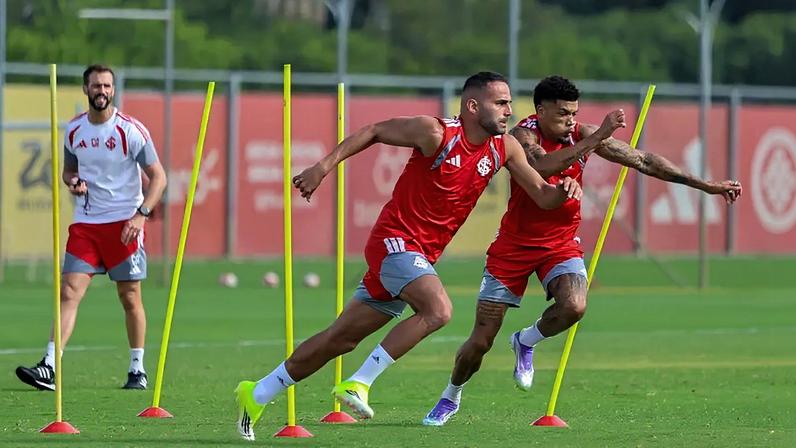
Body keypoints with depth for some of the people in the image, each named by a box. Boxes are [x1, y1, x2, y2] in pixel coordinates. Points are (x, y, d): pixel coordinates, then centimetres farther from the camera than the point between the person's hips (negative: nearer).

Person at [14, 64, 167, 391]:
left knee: (130, 297, 2)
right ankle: (49, 368, -15)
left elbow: (158, 177, -7)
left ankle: (138, 370, 15)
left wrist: (141, 214, -19)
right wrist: (73, 182, -3)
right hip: (85, 223, 3)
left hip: (124, 223, -3)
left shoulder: (131, 130, -7)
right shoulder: (74, 130, 7)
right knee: (69, 292, -8)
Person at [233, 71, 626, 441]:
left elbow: (543, 198, 6)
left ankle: (257, 394, 21)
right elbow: (374, 131, -4)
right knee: (438, 309, -29)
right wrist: (325, 166, -10)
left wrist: (564, 190, -17)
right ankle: (358, 384, -21)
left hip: (422, 256, 7)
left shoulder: (505, 148, 3)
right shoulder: (435, 133, -15)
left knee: (341, 338, 10)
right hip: (395, 239, -7)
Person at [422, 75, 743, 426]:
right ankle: (450, 397, 28)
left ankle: (526, 343, 4)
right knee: (481, 340, -2)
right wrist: (594, 142, -45)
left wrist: (706, 185, -6)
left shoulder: (582, 135, -7)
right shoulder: (523, 135, -18)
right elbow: (541, 166, -41)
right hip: (515, 243, -3)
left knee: (574, 306, -29)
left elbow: (643, 160, -4)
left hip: (561, 243, 3)